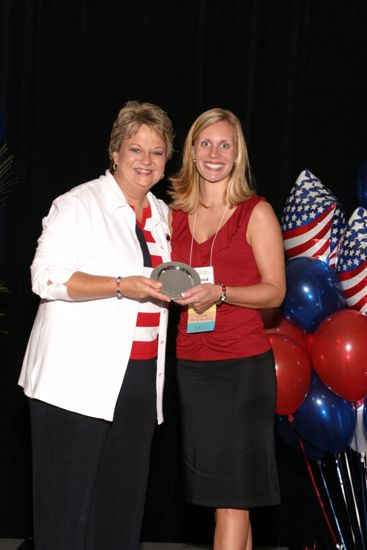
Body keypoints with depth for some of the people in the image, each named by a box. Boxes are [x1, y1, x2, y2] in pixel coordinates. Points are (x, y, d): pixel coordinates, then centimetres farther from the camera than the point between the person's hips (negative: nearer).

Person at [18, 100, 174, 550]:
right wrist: (123, 285, -21)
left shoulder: (161, 214, 17)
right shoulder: (79, 204, -5)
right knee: (68, 502, -3)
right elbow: (47, 278, -15)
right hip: (78, 381, -7)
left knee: (124, 502, 10)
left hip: (139, 379, 7)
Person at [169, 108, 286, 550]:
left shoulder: (257, 213, -2)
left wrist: (219, 293, -19)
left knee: (231, 495, -4)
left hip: (242, 364, -4)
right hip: (190, 364, 5)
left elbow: (274, 290, -5)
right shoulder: (176, 214, 11)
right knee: (221, 490, 7)